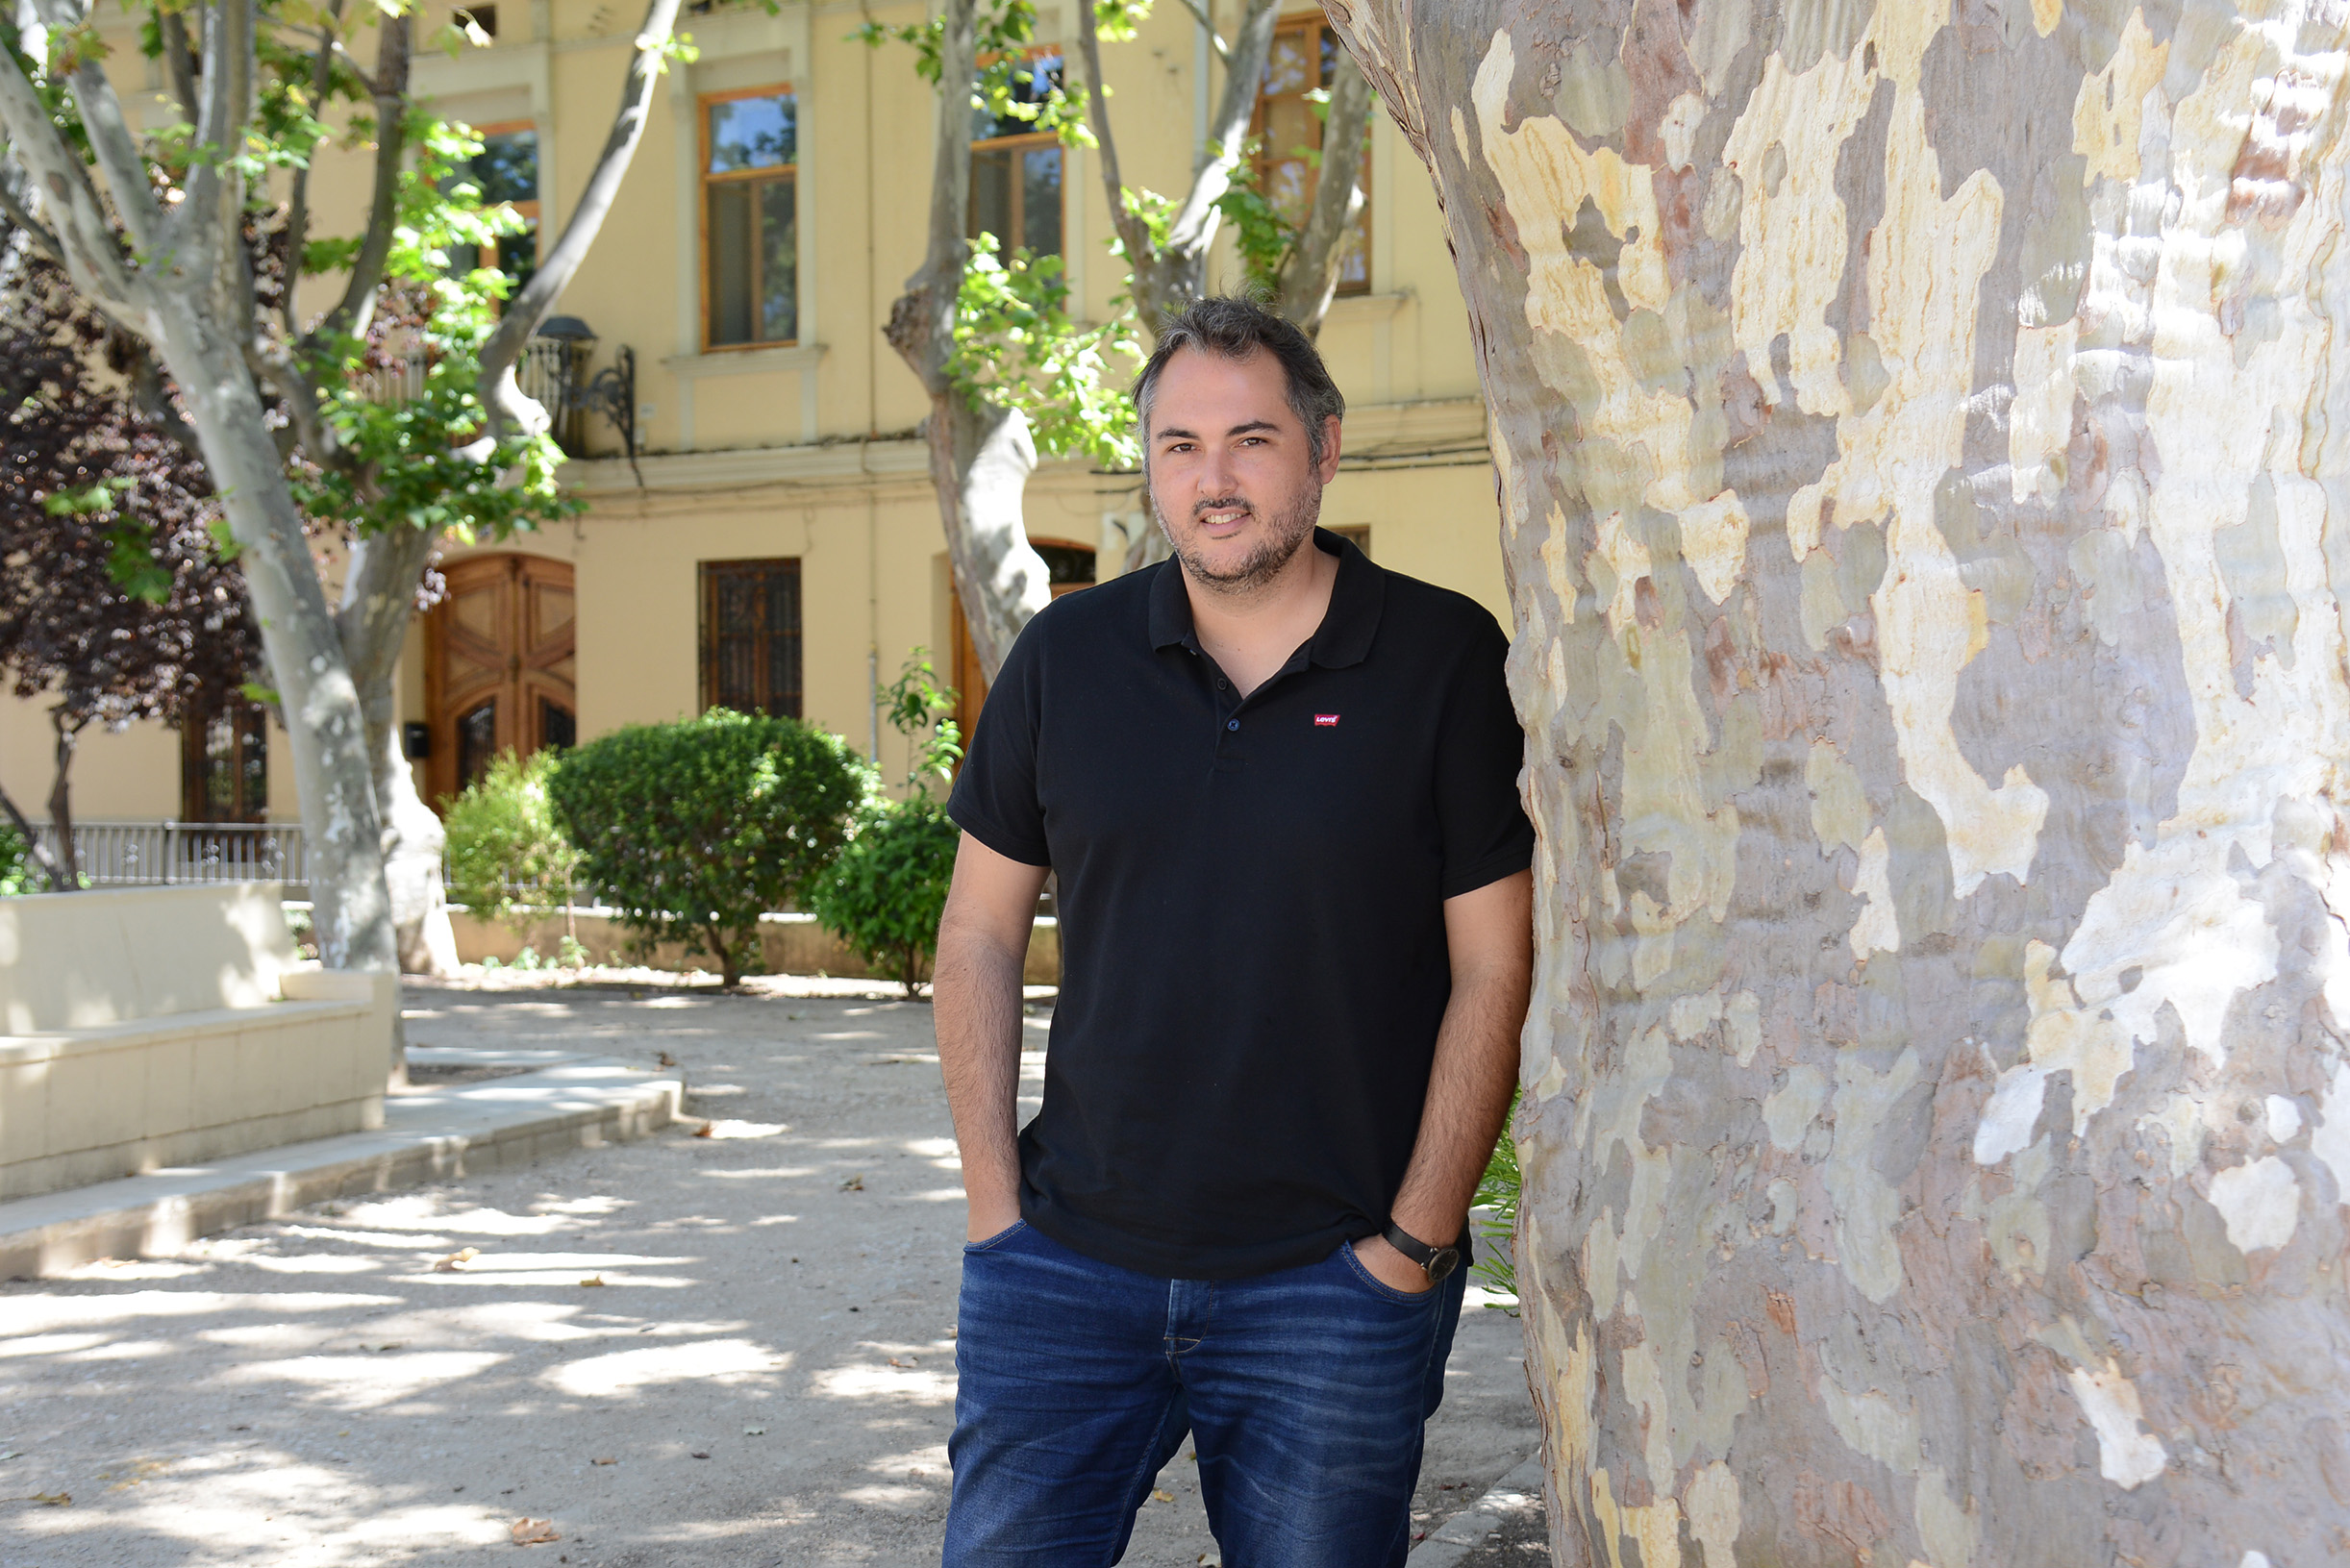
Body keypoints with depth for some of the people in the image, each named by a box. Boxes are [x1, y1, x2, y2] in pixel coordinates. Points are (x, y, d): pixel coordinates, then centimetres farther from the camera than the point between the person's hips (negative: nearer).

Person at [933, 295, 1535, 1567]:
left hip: (1334, 1277, -2)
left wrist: (1411, 1247, -7)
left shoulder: (1445, 661, -4)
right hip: (1069, 1260, 3)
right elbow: (980, 935, 9)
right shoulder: (1066, 653, 4)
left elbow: (1493, 969, -4)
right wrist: (994, 1200, 2)